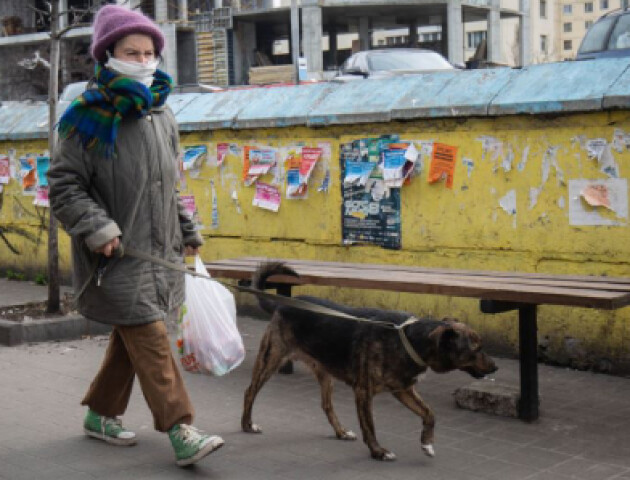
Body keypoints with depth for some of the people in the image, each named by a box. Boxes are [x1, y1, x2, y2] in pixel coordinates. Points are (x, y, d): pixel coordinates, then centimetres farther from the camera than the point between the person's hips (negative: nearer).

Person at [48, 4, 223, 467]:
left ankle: (101, 413, 31)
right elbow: (64, 185, -8)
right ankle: (181, 432, -6)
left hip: (160, 251, 7)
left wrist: (187, 231, 23)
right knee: (151, 339, -9)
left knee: (132, 338, 14)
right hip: (118, 255, -7)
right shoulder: (88, 118, -10)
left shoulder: (162, 114, 11)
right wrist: (97, 228, -19)